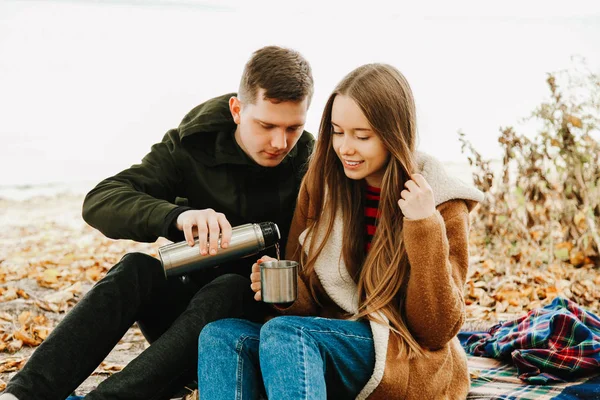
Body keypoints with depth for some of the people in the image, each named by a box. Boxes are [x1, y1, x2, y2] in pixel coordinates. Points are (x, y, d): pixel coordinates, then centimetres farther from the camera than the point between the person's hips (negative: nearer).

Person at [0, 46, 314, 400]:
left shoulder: (310, 168, -8)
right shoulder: (193, 144, -7)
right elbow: (99, 202, -19)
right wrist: (177, 216, -40)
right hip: (186, 303, 2)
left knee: (229, 287, -34)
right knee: (137, 269, -28)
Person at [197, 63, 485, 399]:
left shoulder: (441, 205, -6)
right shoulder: (321, 184, 5)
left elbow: (436, 332, -8)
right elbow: (309, 302, 10)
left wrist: (425, 228, -19)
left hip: (410, 365, -4)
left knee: (283, 332, -31)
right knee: (220, 337, -21)